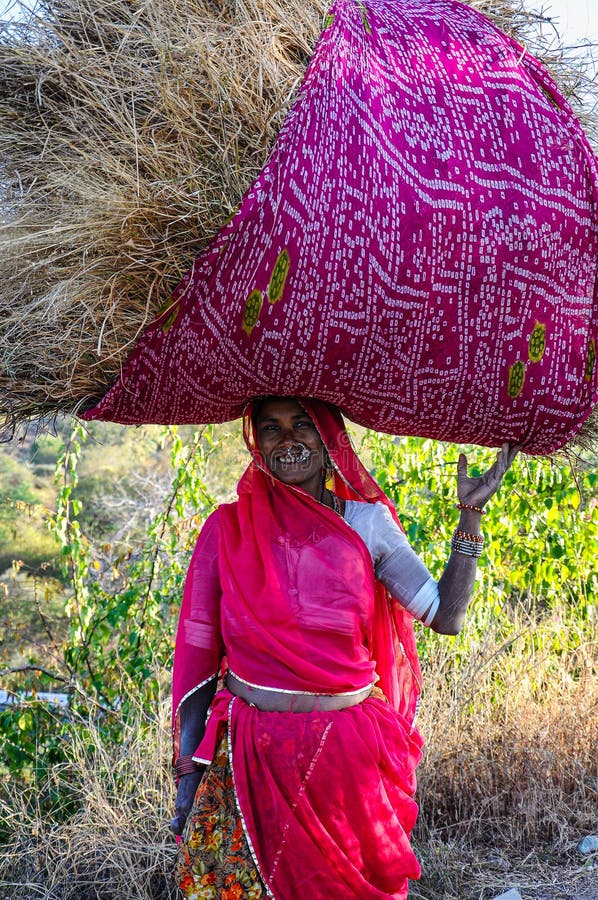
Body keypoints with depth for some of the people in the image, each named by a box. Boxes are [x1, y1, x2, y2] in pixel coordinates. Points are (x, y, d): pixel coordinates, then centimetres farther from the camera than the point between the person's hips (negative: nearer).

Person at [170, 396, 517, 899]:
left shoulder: (366, 522, -1)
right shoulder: (229, 529, -3)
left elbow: (445, 617, -5)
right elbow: (197, 657, -1)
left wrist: (470, 515, -7)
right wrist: (189, 772, -2)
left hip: (350, 755, 1)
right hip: (251, 759, 0)